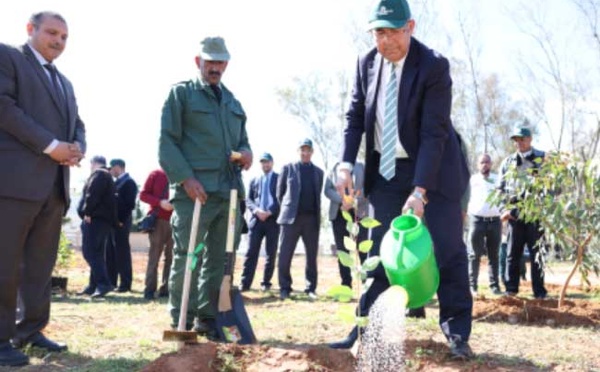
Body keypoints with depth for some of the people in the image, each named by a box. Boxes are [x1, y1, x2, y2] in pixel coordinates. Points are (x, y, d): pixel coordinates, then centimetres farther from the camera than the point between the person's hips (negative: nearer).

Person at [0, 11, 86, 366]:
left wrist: (77, 147, 0)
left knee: (41, 263, 9)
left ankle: (31, 329, 17)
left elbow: (77, 123, 25)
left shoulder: (65, 82, 27)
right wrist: (50, 145, -14)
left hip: (55, 183, 8)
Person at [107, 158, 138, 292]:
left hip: (121, 222, -8)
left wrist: (122, 220, -18)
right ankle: (111, 282, 15)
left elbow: (130, 204, -14)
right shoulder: (116, 182, 19)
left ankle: (125, 283, -3)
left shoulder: (129, 182, -7)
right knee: (110, 252, 9)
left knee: (122, 252, -6)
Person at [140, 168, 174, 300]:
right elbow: (143, 194, 0)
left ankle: (165, 289, 7)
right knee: (154, 256, -2)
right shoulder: (156, 174, 4)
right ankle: (149, 289, 1)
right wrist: (160, 202, -15)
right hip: (158, 220, -2)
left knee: (171, 257, 2)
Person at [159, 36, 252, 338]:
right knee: (186, 257, -5)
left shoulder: (232, 101, 23)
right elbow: (166, 141, -3)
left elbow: (241, 139, 29)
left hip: (229, 192, 6)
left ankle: (207, 318, 17)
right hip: (194, 191, -6)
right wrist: (186, 178, -15)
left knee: (220, 258, 7)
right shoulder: (181, 93, 5)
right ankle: (180, 322, 4)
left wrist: (246, 153, 4)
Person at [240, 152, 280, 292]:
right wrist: (256, 210, -11)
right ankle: (245, 282, -5)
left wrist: (270, 212, -14)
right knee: (251, 252, -4)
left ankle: (266, 283, 8)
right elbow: (248, 199, 10)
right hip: (256, 219, 2)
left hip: (273, 219, -2)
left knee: (271, 253, 2)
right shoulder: (254, 180, 17)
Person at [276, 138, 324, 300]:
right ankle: (284, 288, 6)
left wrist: (317, 214, 9)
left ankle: (311, 288, 12)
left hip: (312, 219, 2)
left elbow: (318, 195, 17)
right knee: (285, 255, -3)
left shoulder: (318, 172, 15)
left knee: (312, 256, 4)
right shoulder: (288, 168, 8)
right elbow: (280, 193, 11)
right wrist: (287, 208, 9)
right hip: (291, 217, -2)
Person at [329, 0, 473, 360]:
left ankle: (457, 333, 8)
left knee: (447, 250, -2)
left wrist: (419, 191, -29)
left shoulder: (433, 66, -18)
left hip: (433, 168, -4)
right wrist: (346, 164, -11)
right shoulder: (367, 63, -3)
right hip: (386, 169, 4)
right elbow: (355, 116, 4)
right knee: (380, 251, 6)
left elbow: (434, 132, -23)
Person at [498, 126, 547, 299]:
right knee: (512, 252, 4)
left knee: (536, 252, 1)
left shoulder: (542, 159, 5)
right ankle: (511, 289, 9)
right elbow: (500, 188, 11)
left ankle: (539, 291, 5)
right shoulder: (508, 162, 12)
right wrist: (504, 209, -1)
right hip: (514, 213, 2)